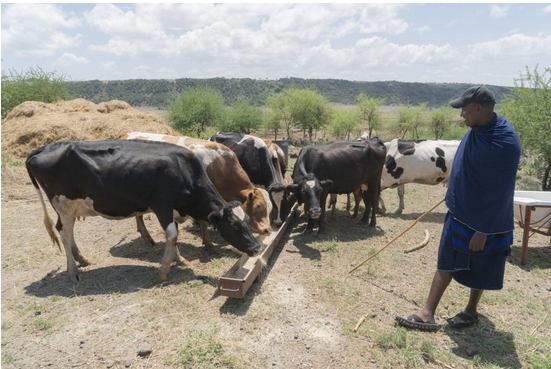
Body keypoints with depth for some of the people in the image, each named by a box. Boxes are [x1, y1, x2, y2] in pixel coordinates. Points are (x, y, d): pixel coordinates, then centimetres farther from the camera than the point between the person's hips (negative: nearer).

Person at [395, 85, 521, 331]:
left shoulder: (505, 142, -25)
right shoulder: (477, 129, 0)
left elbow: (500, 193, -24)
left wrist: (483, 231, -21)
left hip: (485, 221, -8)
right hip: (458, 213, 8)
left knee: (479, 270, 12)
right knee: (446, 263, 12)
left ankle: (471, 311, 34)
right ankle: (427, 314, 23)